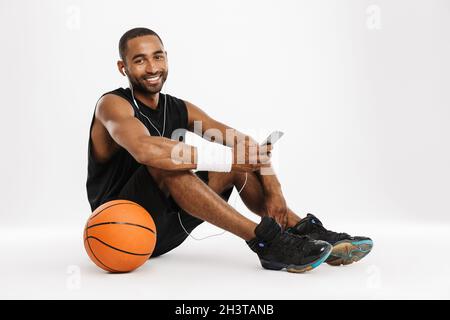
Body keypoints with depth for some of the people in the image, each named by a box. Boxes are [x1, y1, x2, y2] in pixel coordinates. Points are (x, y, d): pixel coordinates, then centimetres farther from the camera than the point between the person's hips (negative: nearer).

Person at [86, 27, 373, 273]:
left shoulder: (180, 109, 5)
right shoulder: (113, 105, -13)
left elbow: (245, 144, -4)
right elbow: (145, 150, -37)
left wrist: (274, 191, -20)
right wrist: (227, 157, -35)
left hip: (164, 229, 6)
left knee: (241, 157, -5)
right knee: (166, 162, -34)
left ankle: (307, 231, -13)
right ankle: (265, 242, -35)